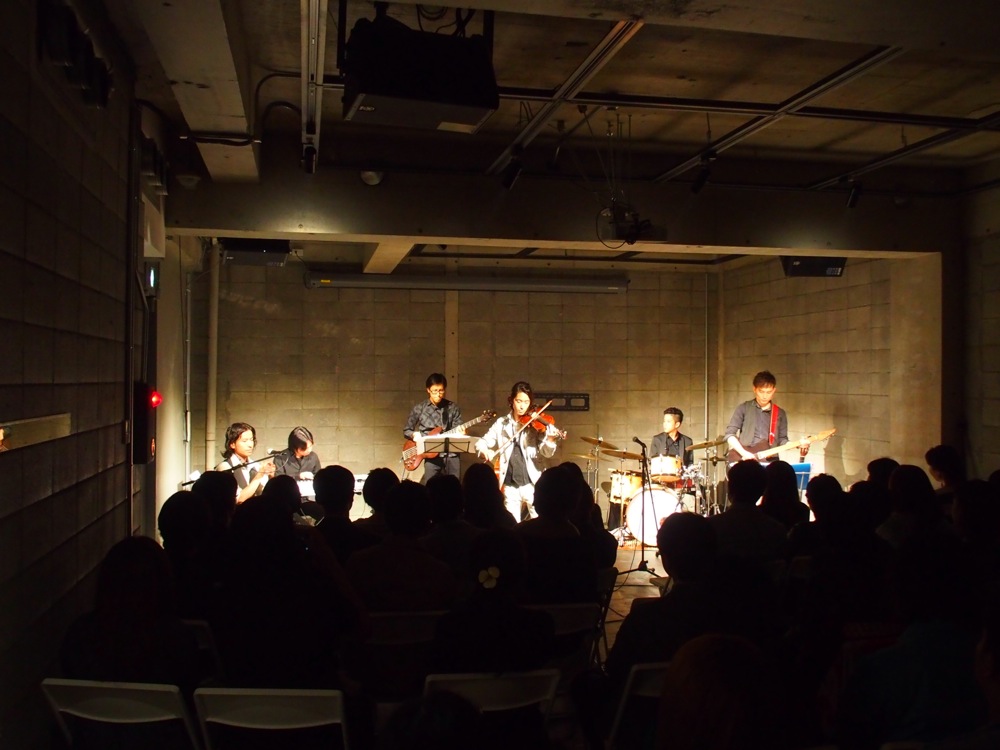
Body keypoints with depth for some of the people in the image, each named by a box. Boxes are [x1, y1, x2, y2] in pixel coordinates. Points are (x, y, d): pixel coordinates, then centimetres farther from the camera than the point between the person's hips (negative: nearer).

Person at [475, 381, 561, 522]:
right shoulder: (501, 424, 7)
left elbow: (547, 453, -9)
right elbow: (482, 442, 10)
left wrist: (550, 440, -31)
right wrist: (485, 450, -13)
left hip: (533, 483, -2)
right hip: (510, 485, 2)